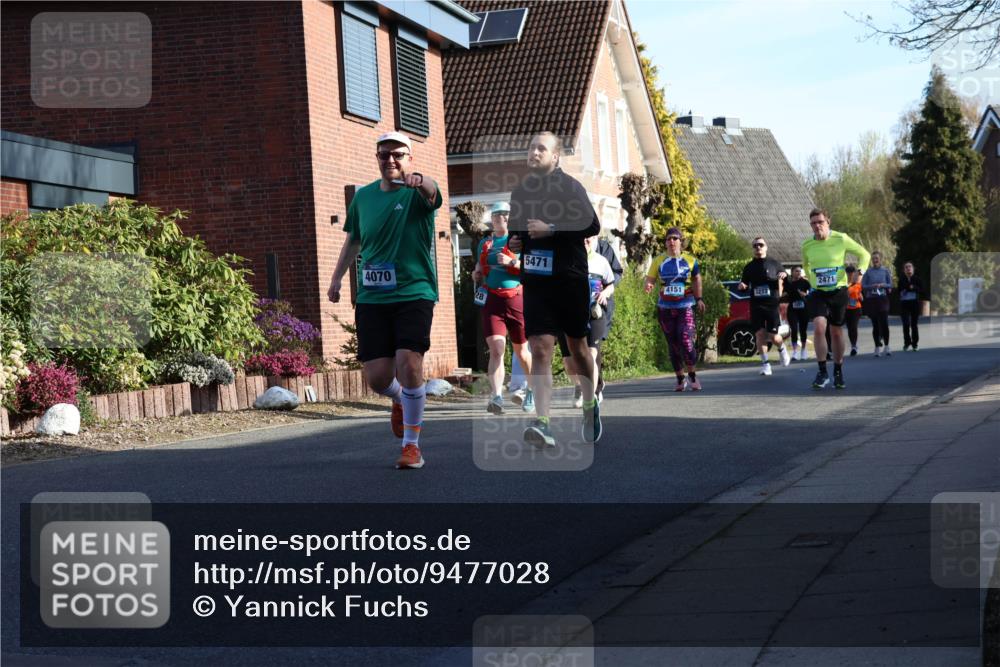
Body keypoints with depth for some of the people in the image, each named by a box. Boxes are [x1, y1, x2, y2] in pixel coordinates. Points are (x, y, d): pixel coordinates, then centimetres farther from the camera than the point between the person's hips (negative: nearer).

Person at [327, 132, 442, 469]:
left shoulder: (417, 194, -4)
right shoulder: (363, 197, 10)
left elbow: (431, 192, -31)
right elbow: (353, 240, 25)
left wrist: (419, 182, -53)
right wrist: (337, 278, 22)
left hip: (414, 293, -4)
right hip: (372, 298, 4)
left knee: (409, 364, -18)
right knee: (377, 376, -2)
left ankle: (411, 445, -2)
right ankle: (400, 401, 36)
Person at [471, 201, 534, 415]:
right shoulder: (484, 243, 14)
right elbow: (480, 268, 27)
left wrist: (511, 262, -19)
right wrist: (477, 275, 5)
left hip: (516, 299, -2)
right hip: (492, 300, 2)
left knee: (521, 351, 11)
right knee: (496, 349, -15)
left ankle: (532, 389, 36)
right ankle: (496, 397, -25)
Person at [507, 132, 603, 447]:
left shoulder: (569, 187, -5)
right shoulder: (520, 192, 12)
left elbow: (592, 225, -15)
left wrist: (552, 230, -22)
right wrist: (514, 242, 6)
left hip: (570, 279, -3)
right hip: (535, 280, 3)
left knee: (577, 347, 10)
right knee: (539, 349, -11)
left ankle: (591, 406, 34)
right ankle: (543, 424, -19)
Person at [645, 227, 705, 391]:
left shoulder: (690, 260, 1)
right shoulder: (659, 260, 2)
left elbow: (696, 279, 15)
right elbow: (650, 278, -1)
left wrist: (699, 299, 16)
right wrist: (648, 285, -23)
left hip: (685, 307, -2)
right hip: (665, 308, 2)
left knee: (686, 342, -15)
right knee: (673, 345, 7)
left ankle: (692, 376, 4)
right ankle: (680, 379, 18)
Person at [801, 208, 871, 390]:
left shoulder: (841, 239, -7)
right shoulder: (807, 245, -1)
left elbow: (864, 254, 5)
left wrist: (861, 271, -11)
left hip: (838, 292, -1)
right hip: (817, 293, 1)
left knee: (836, 332, 7)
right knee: (819, 327, -20)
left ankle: (838, 373, 24)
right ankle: (822, 372, -12)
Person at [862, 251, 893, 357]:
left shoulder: (885, 270, 6)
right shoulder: (868, 271, 5)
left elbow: (890, 285, 6)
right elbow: (863, 285, 3)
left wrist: (882, 285, -12)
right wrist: (872, 286, -14)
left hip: (882, 299, -1)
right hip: (871, 299, 1)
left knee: (884, 323, -9)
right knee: (875, 324, 3)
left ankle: (886, 346, 0)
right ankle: (877, 347, 9)